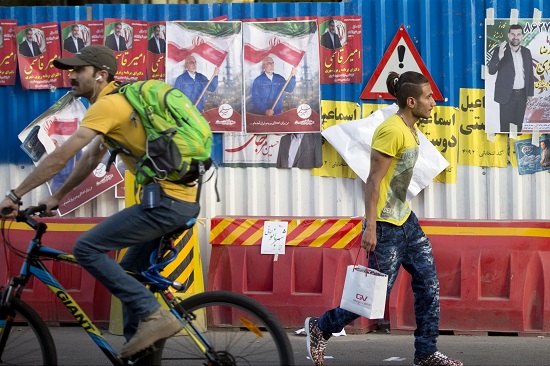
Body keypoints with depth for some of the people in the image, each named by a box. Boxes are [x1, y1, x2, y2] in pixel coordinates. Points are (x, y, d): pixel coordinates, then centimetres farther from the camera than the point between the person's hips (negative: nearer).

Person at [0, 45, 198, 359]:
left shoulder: (107, 104, -11)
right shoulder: (118, 101, 20)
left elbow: (60, 157, -14)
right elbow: (91, 159, 28)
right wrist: (57, 197, 29)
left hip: (167, 202, -10)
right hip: (185, 200, 10)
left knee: (87, 249, -11)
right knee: (129, 272, 17)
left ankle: (153, 315, -14)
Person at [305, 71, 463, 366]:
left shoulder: (409, 129, 11)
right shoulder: (391, 131, -19)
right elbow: (374, 180, -21)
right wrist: (370, 227, -24)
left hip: (406, 220, 10)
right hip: (386, 225, -10)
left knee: (428, 283, 5)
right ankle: (320, 328, 15)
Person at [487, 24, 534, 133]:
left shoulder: (526, 52, 7)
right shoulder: (500, 50, -6)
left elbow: (530, 74, 12)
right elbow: (491, 71, -14)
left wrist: (530, 94, 7)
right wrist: (499, 56, -30)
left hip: (522, 94, 4)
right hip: (507, 95, -4)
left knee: (519, 124, 10)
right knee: (505, 125, -2)